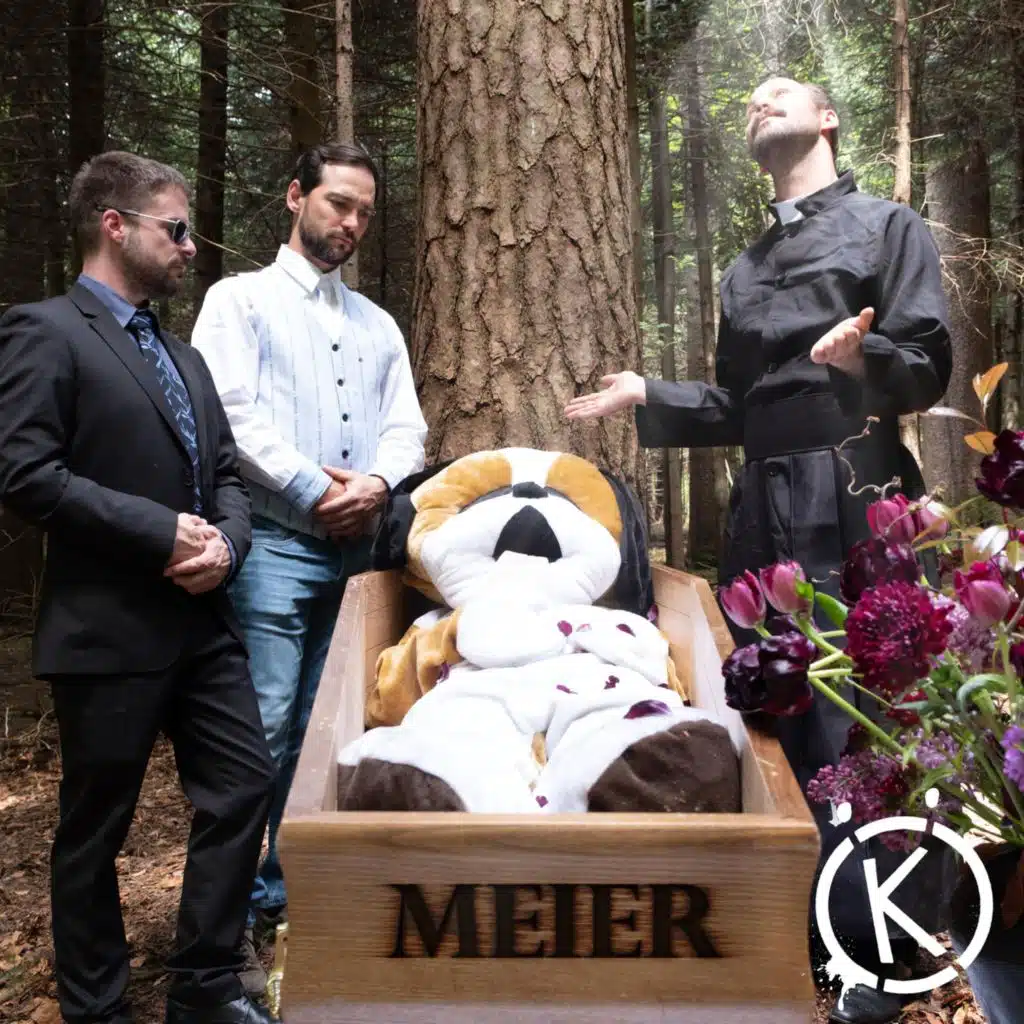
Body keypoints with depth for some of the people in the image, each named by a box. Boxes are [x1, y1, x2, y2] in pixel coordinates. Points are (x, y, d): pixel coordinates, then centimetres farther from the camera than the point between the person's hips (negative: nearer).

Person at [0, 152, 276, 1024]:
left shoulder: (182, 354, 18)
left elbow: (225, 471, 16)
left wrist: (225, 541, -6)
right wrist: (162, 532, -17)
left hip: (202, 621, 8)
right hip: (108, 631, -7)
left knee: (244, 786, 8)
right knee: (95, 829, 8)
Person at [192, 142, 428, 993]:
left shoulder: (379, 324, 21)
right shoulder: (241, 299, 6)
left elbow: (405, 427, 12)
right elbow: (230, 414, -8)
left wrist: (377, 483, -9)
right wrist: (313, 489, -12)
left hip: (363, 548, 5)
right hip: (276, 545, -5)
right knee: (264, 730, -7)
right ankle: (247, 909, 4)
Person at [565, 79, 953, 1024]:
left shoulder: (888, 228, 5)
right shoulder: (745, 269, 22)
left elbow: (930, 367, -6)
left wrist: (866, 356, -26)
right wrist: (647, 395, 11)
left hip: (852, 511, -6)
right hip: (763, 513, 6)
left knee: (850, 729, -5)